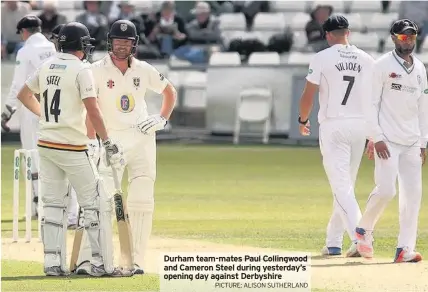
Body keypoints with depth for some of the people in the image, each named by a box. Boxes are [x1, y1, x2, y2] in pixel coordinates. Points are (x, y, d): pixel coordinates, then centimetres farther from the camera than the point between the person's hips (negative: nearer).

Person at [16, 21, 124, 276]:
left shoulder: (47, 67, 9)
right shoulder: (81, 69, -10)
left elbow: (24, 95, 22)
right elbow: (92, 111, -18)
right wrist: (108, 143, -15)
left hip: (46, 145, 7)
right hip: (72, 147, -7)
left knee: (53, 204, 11)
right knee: (95, 203, 0)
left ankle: (53, 263, 7)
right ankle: (101, 263, -2)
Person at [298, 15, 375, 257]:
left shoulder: (323, 58, -5)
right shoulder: (367, 60, 7)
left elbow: (308, 95, -6)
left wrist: (303, 120, 12)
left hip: (333, 126, -5)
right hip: (360, 126, 5)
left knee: (341, 186, -9)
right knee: (345, 185, 15)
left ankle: (359, 237, -26)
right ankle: (333, 242, 21)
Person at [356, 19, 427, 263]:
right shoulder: (382, 65, -4)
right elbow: (371, 103, -7)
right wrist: (376, 138, -14)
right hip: (387, 141, -6)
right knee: (386, 190, -15)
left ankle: (405, 249, -1)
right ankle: (364, 230, 9)